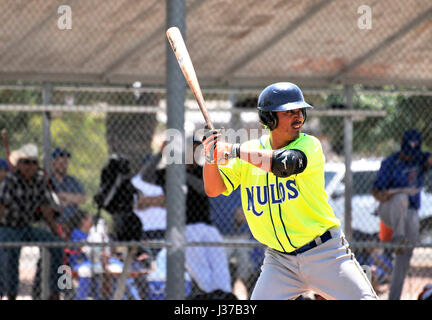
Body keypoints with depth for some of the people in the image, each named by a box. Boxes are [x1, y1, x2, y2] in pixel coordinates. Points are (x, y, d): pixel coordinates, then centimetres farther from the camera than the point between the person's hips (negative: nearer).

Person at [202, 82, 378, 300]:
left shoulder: (310, 145, -8)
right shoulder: (251, 149, 4)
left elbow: (285, 163, -29)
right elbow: (213, 189, 2)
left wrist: (234, 151, -30)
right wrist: (211, 156, -17)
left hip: (324, 254, -2)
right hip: (279, 261, 2)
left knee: (363, 299, -8)